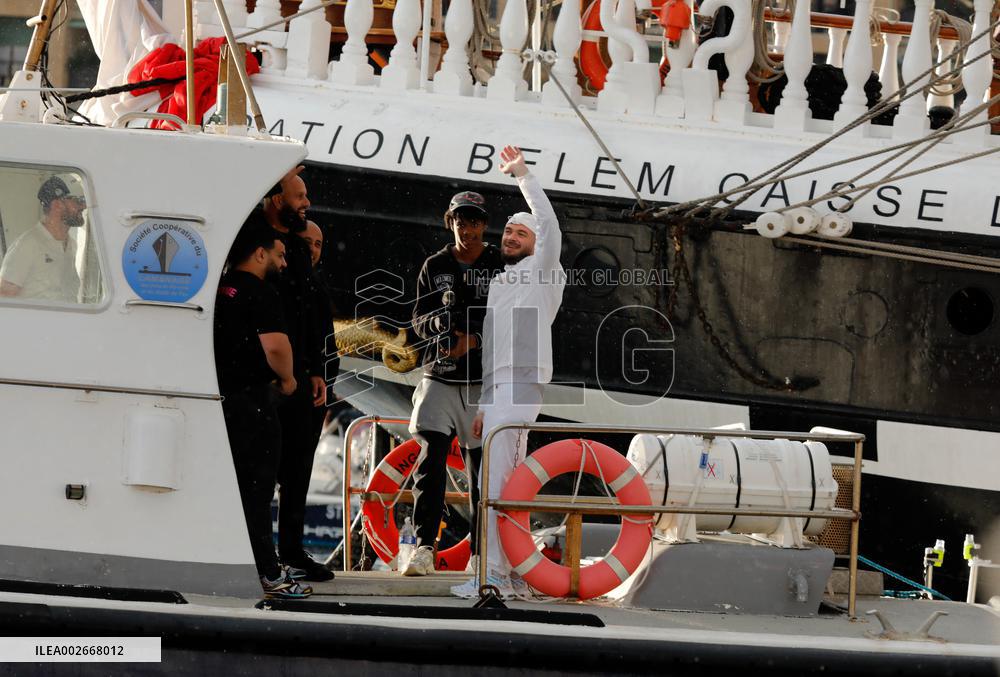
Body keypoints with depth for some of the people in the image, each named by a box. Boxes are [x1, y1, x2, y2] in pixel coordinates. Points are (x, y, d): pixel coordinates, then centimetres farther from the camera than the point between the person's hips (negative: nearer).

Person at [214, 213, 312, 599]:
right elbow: (275, 346, -24)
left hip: (219, 392, 8)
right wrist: (287, 378, -5)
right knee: (255, 489, -4)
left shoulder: (221, 289, 13)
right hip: (251, 401, -8)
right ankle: (266, 574, -2)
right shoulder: (259, 293, -13)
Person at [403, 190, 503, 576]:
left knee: (482, 463, 2)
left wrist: (473, 340, -17)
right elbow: (418, 320, 8)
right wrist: (438, 321, -15)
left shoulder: (501, 268, 4)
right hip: (440, 375, 1)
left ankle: (480, 554, 9)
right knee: (430, 459, -10)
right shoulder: (434, 267, 10)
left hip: (484, 379, -1)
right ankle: (424, 548, -11)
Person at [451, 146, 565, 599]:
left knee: (496, 481, -16)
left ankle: (494, 575, -20)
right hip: (498, 389, 9)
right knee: (507, 483, 9)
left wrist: (521, 174, -12)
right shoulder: (498, 284, 26)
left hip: (521, 384, -9)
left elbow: (549, 227, -17)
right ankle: (518, 570, 13)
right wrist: (485, 405, 21)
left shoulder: (542, 272, 2)